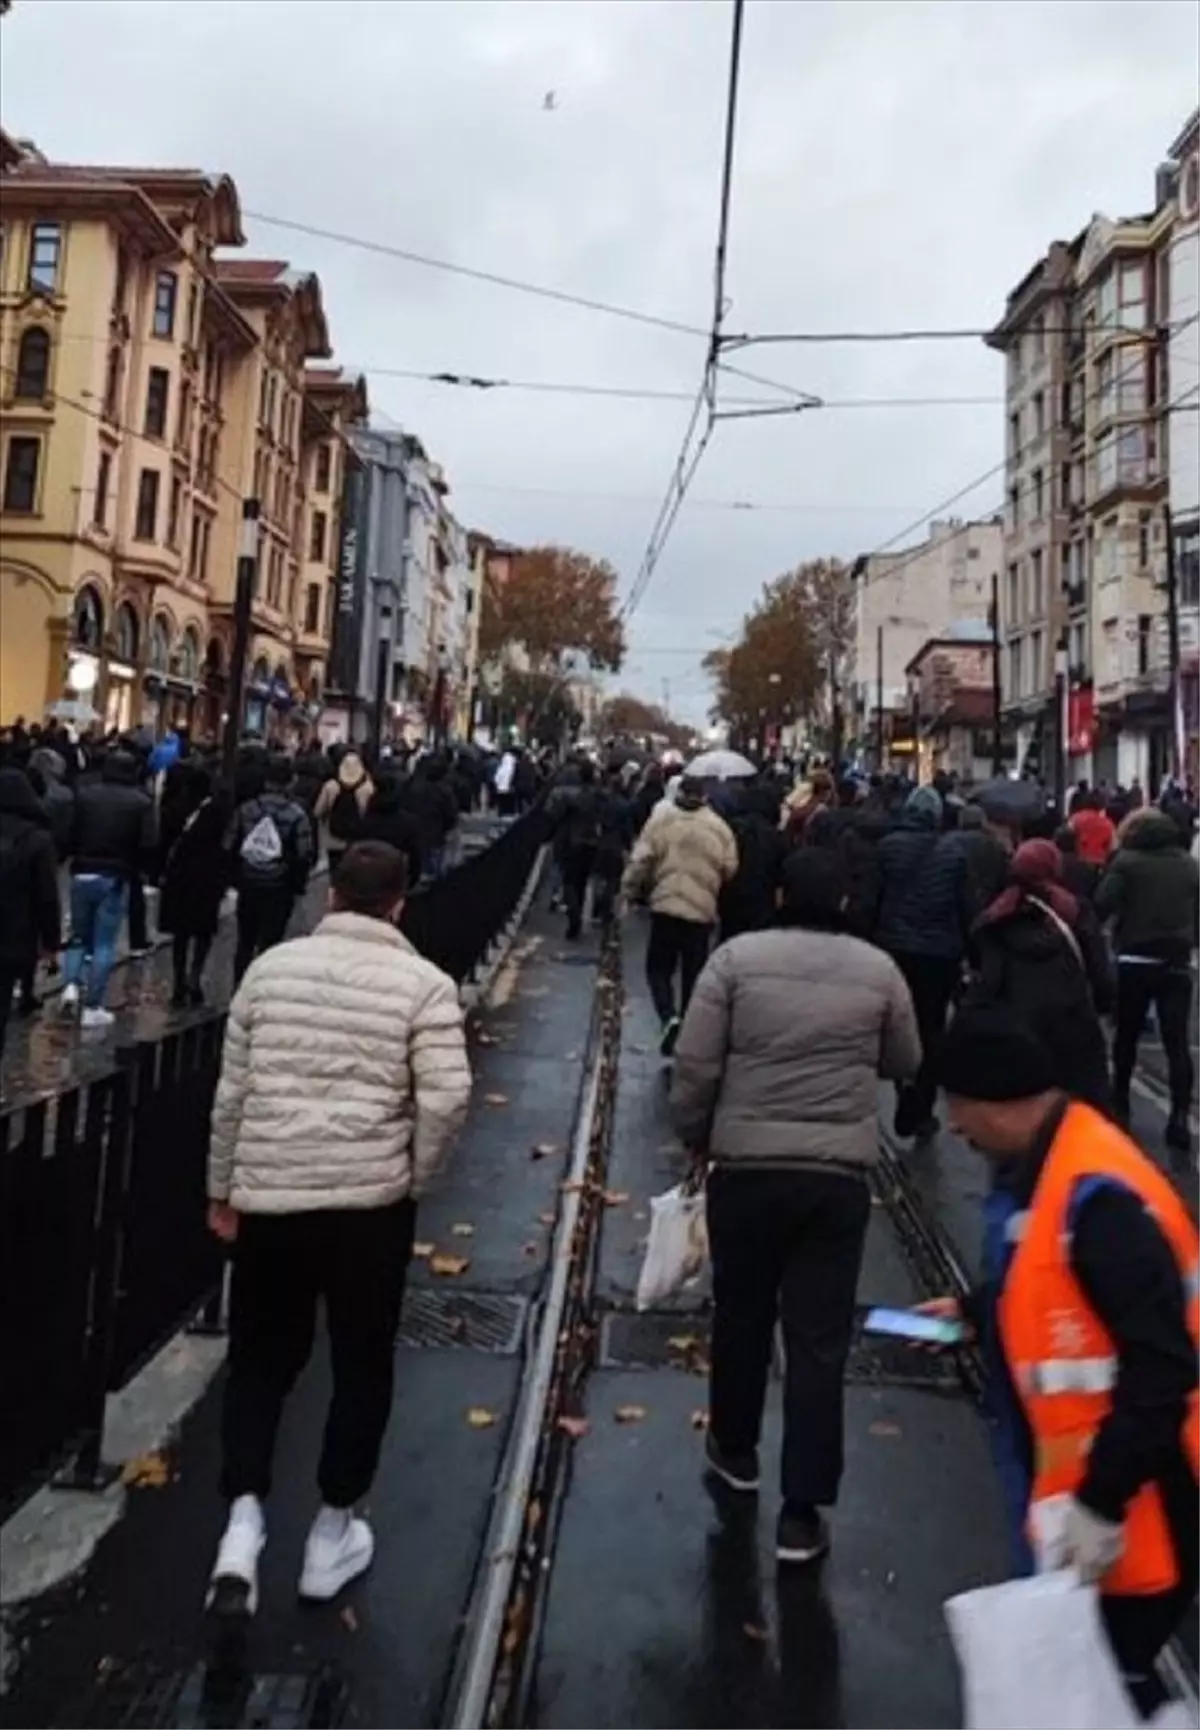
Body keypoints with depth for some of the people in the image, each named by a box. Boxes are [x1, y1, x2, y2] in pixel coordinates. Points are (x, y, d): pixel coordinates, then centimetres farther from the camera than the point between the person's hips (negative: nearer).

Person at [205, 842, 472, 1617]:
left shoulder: (271, 967, 3)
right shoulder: (424, 983, -6)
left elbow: (233, 1090, 6)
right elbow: (448, 1097, -15)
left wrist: (223, 1189, 16)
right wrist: (415, 1177, 2)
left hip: (267, 1194, 2)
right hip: (371, 1199, -2)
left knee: (261, 1360, 19)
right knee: (362, 1365, 16)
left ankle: (243, 1523, 7)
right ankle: (333, 1534, 28)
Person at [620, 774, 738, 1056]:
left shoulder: (661, 818, -4)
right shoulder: (720, 827, 2)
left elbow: (641, 860, -6)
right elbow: (730, 870, 3)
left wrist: (630, 891, 6)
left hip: (666, 905, -2)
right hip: (703, 910, 2)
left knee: (659, 968, 9)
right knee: (694, 974, 14)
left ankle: (669, 1017, -14)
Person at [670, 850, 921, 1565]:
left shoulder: (737, 957, -5)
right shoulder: (879, 969, 0)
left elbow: (695, 1065, -6)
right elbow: (905, 1064, 13)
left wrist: (696, 1137, 8)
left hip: (745, 1166, 0)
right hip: (839, 1175, 1)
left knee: (741, 1315, 19)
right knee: (819, 1341, 8)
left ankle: (736, 1449, 39)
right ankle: (803, 1512, 13)